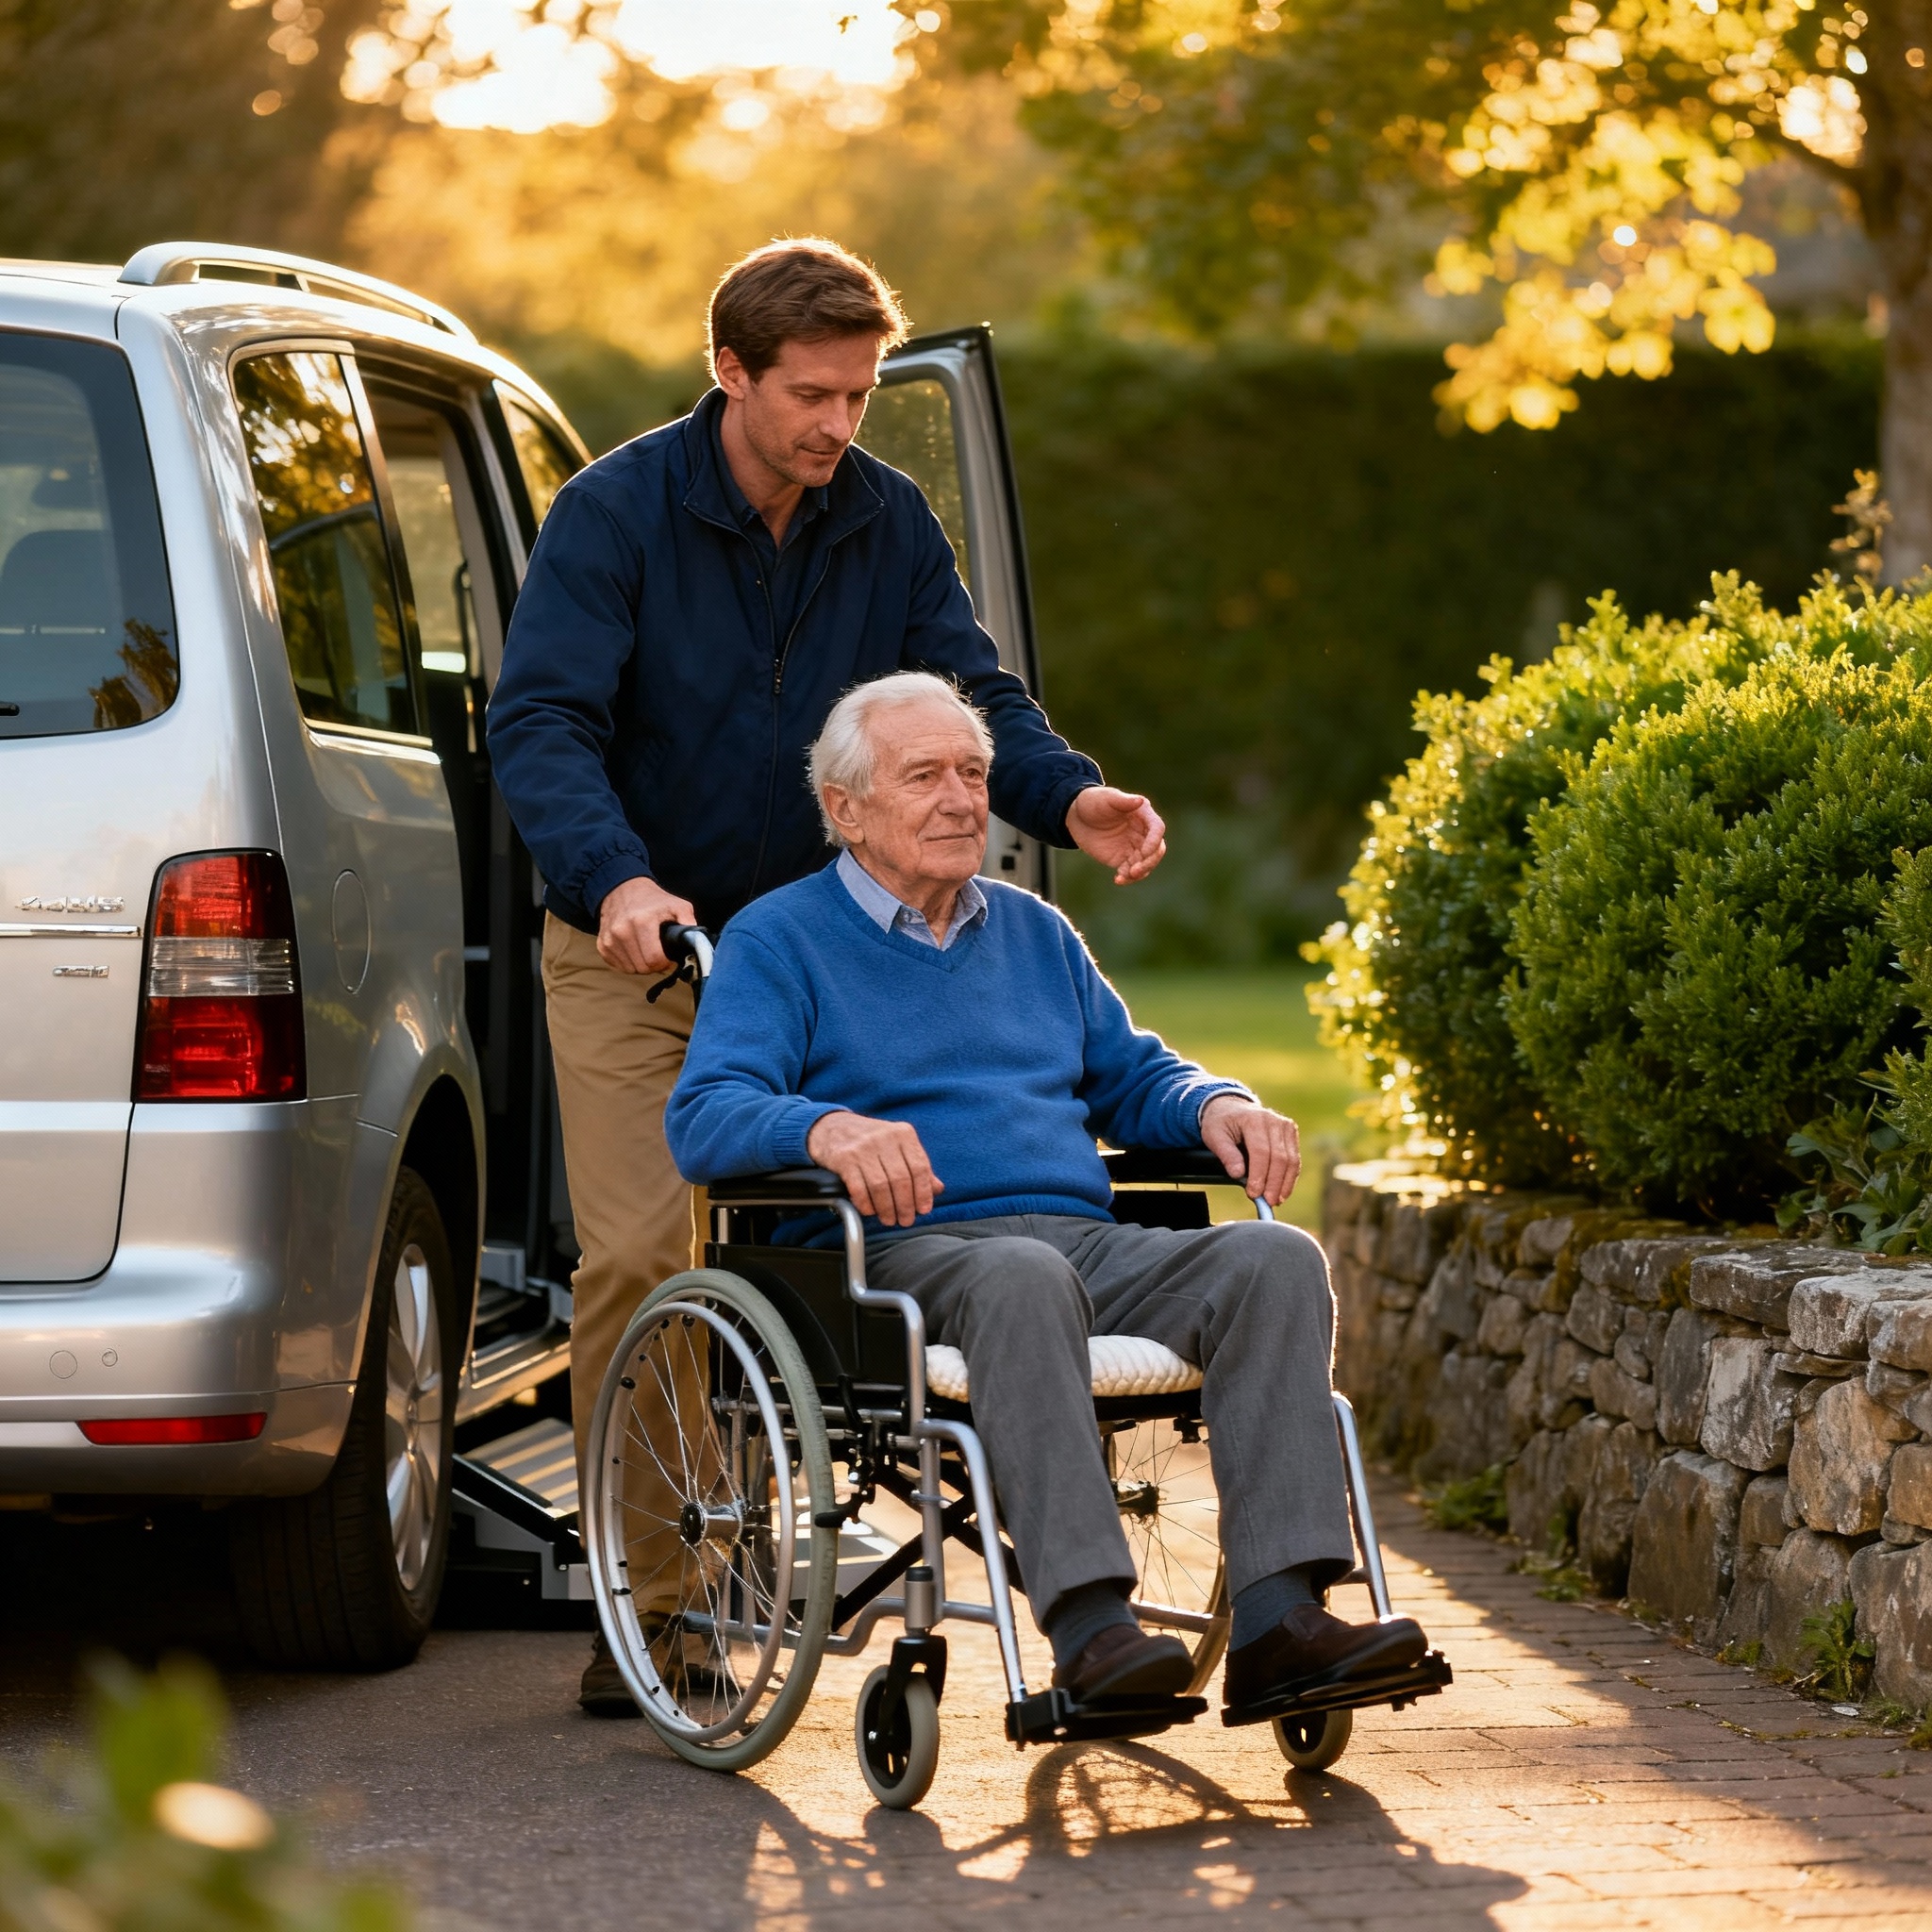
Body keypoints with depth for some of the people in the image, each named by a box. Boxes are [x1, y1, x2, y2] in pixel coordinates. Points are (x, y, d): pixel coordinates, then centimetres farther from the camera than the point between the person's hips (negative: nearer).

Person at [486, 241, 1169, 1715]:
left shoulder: (888, 523, 0)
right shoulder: (616, 514, -13)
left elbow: (969, 690, 1)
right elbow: (540, 721, -23)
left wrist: (1066, 796, -22)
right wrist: (614, 876, -41)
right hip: (630, 950, -3)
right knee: (636, 1257, -10)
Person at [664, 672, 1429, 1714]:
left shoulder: (1033, 930, 27)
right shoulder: (779, 940, 8)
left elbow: (1130, 1076, 33)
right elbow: (703, 1116, -7)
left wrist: (1217, 1106, 9)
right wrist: (827, 1127, -29)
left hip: (1090, 1244, 6)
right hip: (903, 1256, -6)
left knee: (1275, 1260, -23)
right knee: (1024, 1277, -40)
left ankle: (1278, 1619, -35)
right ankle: (1087, 1624, -48)